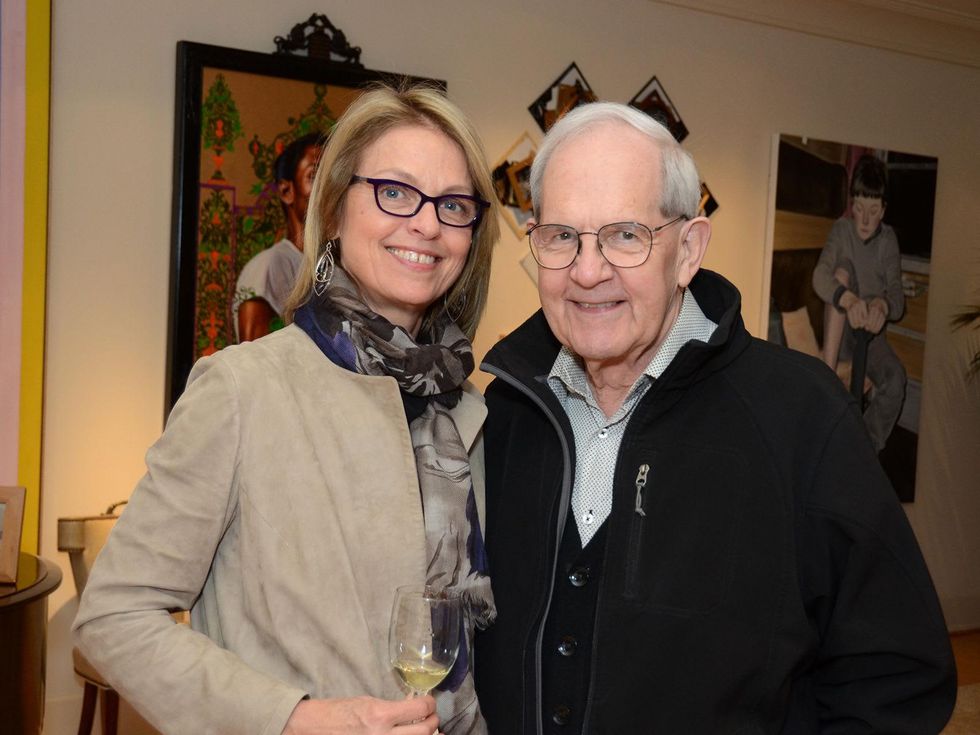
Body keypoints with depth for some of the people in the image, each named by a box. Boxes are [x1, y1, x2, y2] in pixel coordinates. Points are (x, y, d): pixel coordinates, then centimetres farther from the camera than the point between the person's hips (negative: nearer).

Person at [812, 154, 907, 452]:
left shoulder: (888, 239, -4)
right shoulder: (842, 229, -9)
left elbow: (897, 295, -15)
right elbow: (820, 277, -27)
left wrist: (883, 306, -41)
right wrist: (848, 299, -49)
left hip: (871, 332, 1)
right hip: (839, 330, -1)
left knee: (896, 377, -31)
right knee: (844, 267, -29)